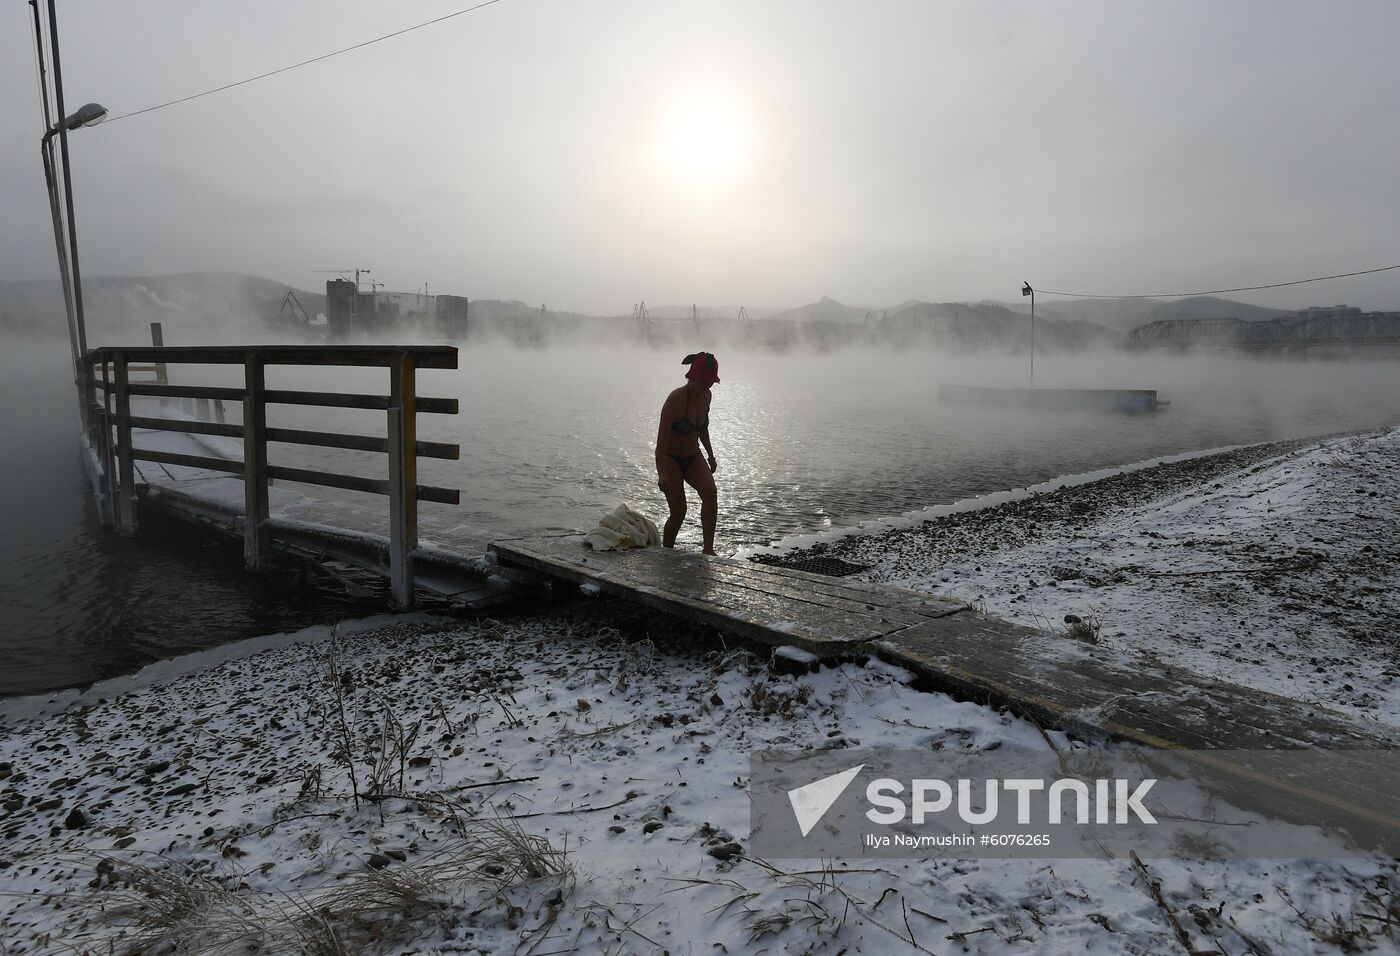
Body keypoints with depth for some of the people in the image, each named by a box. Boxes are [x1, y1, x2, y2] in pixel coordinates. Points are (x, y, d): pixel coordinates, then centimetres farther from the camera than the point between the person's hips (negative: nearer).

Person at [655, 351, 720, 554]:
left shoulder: (706, 396, -1)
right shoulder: (676, 399, -23)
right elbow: (662, 437, -24)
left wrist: (710, 455, 21)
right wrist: (662, 472, -30)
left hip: (693, 457, 6)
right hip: (670, 459, -6)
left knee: (710, 492, -21)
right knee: (679, 512, -7)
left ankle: (708, 549, -20)